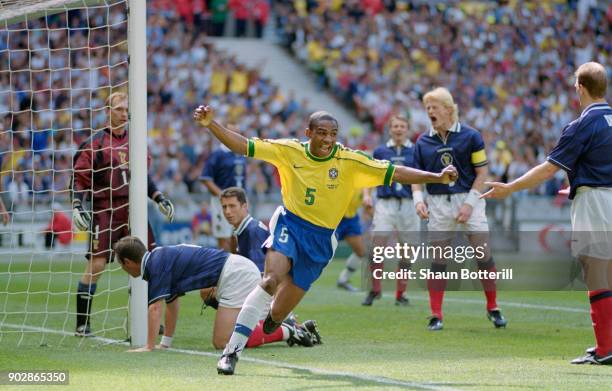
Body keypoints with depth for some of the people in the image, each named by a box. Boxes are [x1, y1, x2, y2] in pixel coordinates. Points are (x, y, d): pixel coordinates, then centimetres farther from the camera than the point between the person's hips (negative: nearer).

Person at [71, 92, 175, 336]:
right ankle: (82, 323, -4)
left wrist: (159, 199, 17)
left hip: (133, 210, 5)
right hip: (104, 211, -5)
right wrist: (77, 206, -14)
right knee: (96, 264, -10)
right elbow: (80, 177, -3)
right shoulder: (95, 143, -2)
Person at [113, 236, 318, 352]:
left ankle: (286, 332, -11)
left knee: (222, 342, -13)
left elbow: (155, 307, -16)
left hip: (234, 275, -10)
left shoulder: (156, 264, -10)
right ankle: (282, 324, 18)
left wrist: (149, 347, -15)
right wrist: (165, 342, 25)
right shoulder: (161, 258, 19)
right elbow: (172, 303, 27)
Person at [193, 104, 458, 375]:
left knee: (277, 314, -1)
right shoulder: (289, 151, -6)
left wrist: (438, 178, -17)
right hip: (289, 224, -1)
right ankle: (232, 350, -25)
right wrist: (211, 124, -17)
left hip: (321, 240, 1)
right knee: (272, 279, -31)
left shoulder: (350, 162, -7)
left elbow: (395, 173, -8)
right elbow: (243, 146, -5)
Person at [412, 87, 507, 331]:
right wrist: (419, 199, -7)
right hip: (438, 204, 2)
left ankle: (493, 309, 11)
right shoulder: (423, 142, 7)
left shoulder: (470, 136, -2)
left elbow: (482, 172, -3)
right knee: (438, 260, -1)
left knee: (483, 254, -4)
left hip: (468, 200, -2)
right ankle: (436, 315, 3)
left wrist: (469, 204, -11)